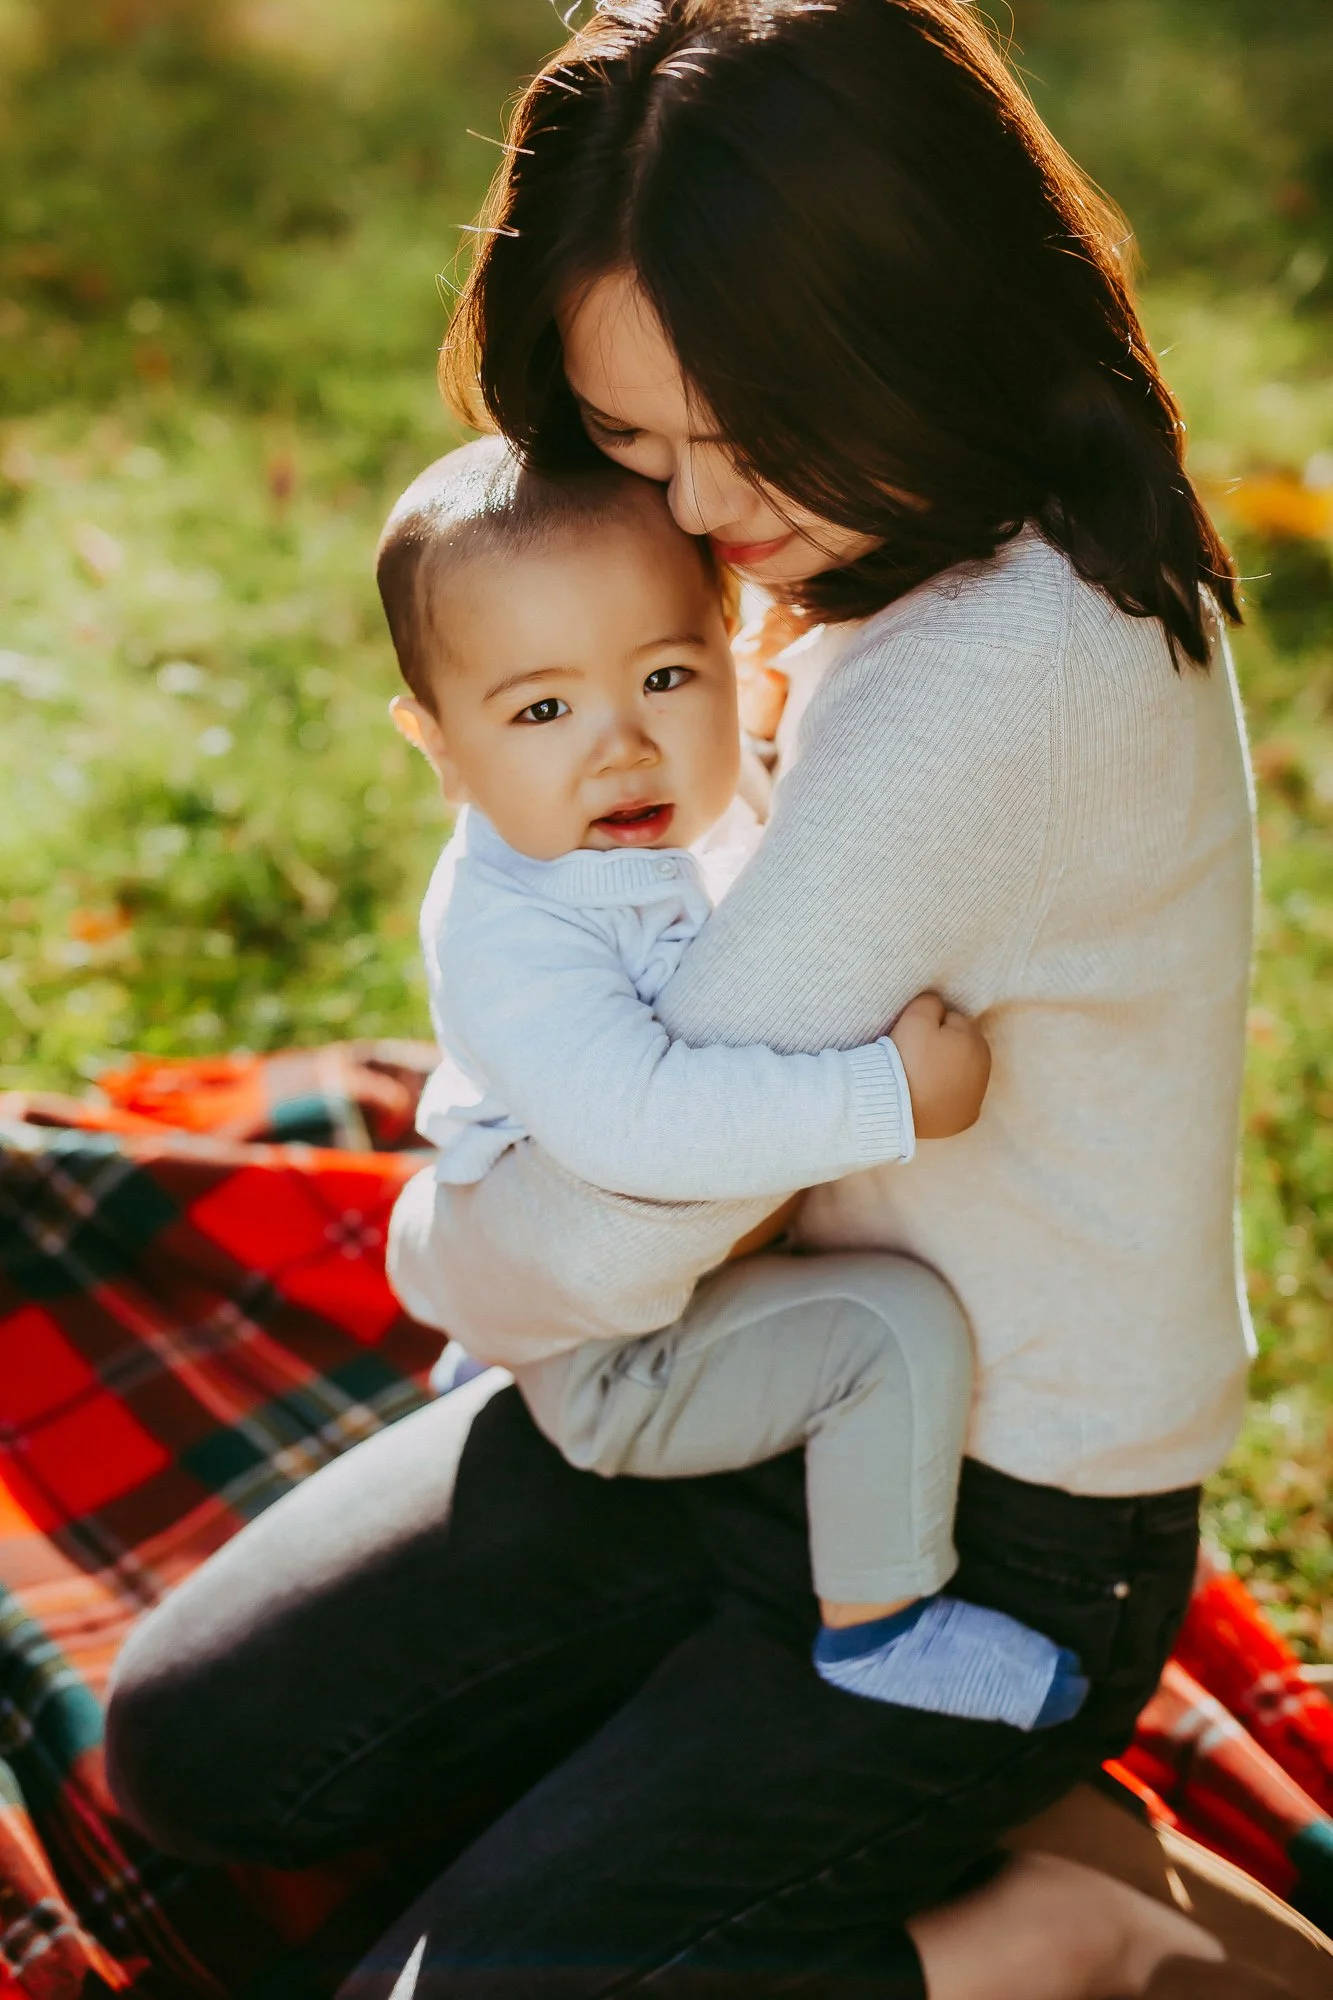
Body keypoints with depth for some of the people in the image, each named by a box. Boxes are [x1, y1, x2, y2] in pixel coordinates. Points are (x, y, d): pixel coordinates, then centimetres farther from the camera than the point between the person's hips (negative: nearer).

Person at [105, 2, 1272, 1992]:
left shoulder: (998, 685, -32)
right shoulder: (1016, 544, -2)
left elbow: (598, 1257, -29)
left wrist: (440, 1246, -6)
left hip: (1000, 1540, -9)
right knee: (195, 1742, 7)